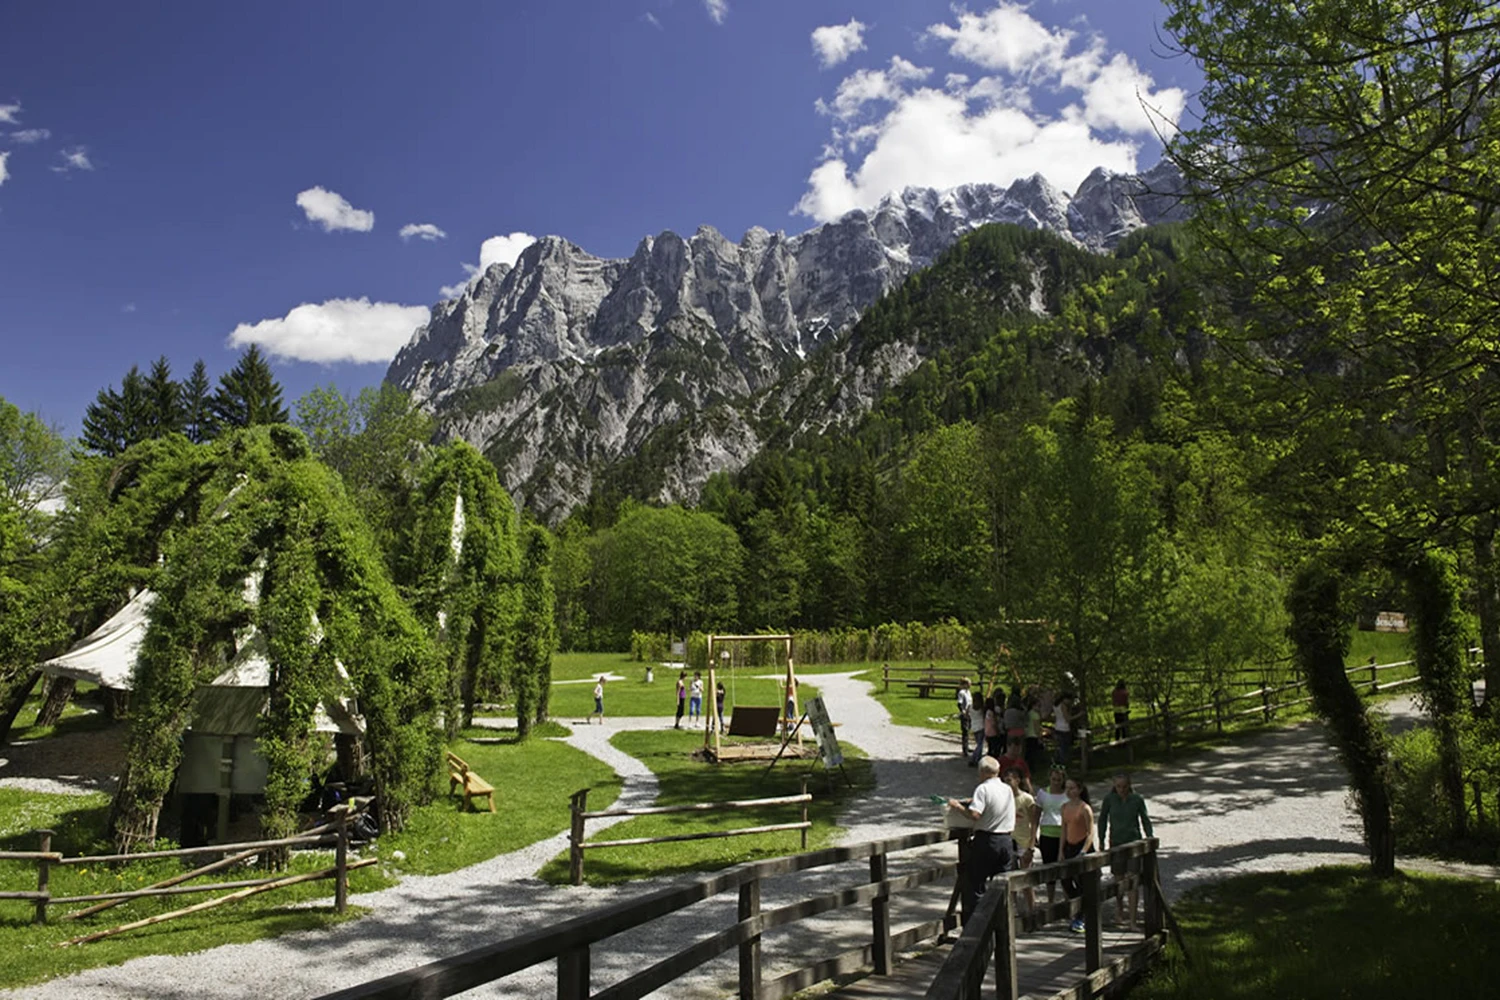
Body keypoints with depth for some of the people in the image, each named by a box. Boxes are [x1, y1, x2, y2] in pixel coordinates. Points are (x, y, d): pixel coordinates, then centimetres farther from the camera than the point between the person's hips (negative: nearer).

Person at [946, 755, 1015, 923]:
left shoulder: (983, 789, -12)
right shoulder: (1008, 789, 9)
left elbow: (974, 814, -23)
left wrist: (958, 805, -7)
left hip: (986, 840, -6)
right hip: (1006, 841, 6)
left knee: (976, 884, 2)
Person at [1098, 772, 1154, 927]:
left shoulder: (1137, 799, -6)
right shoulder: (1109, 798, -6)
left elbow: (1145, 820, 6)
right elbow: (1102, 820, 4)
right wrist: (1101, 842, 3)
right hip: (1116, 842, 0)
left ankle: (1132, 919, -3)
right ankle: (1119, 906, 36)